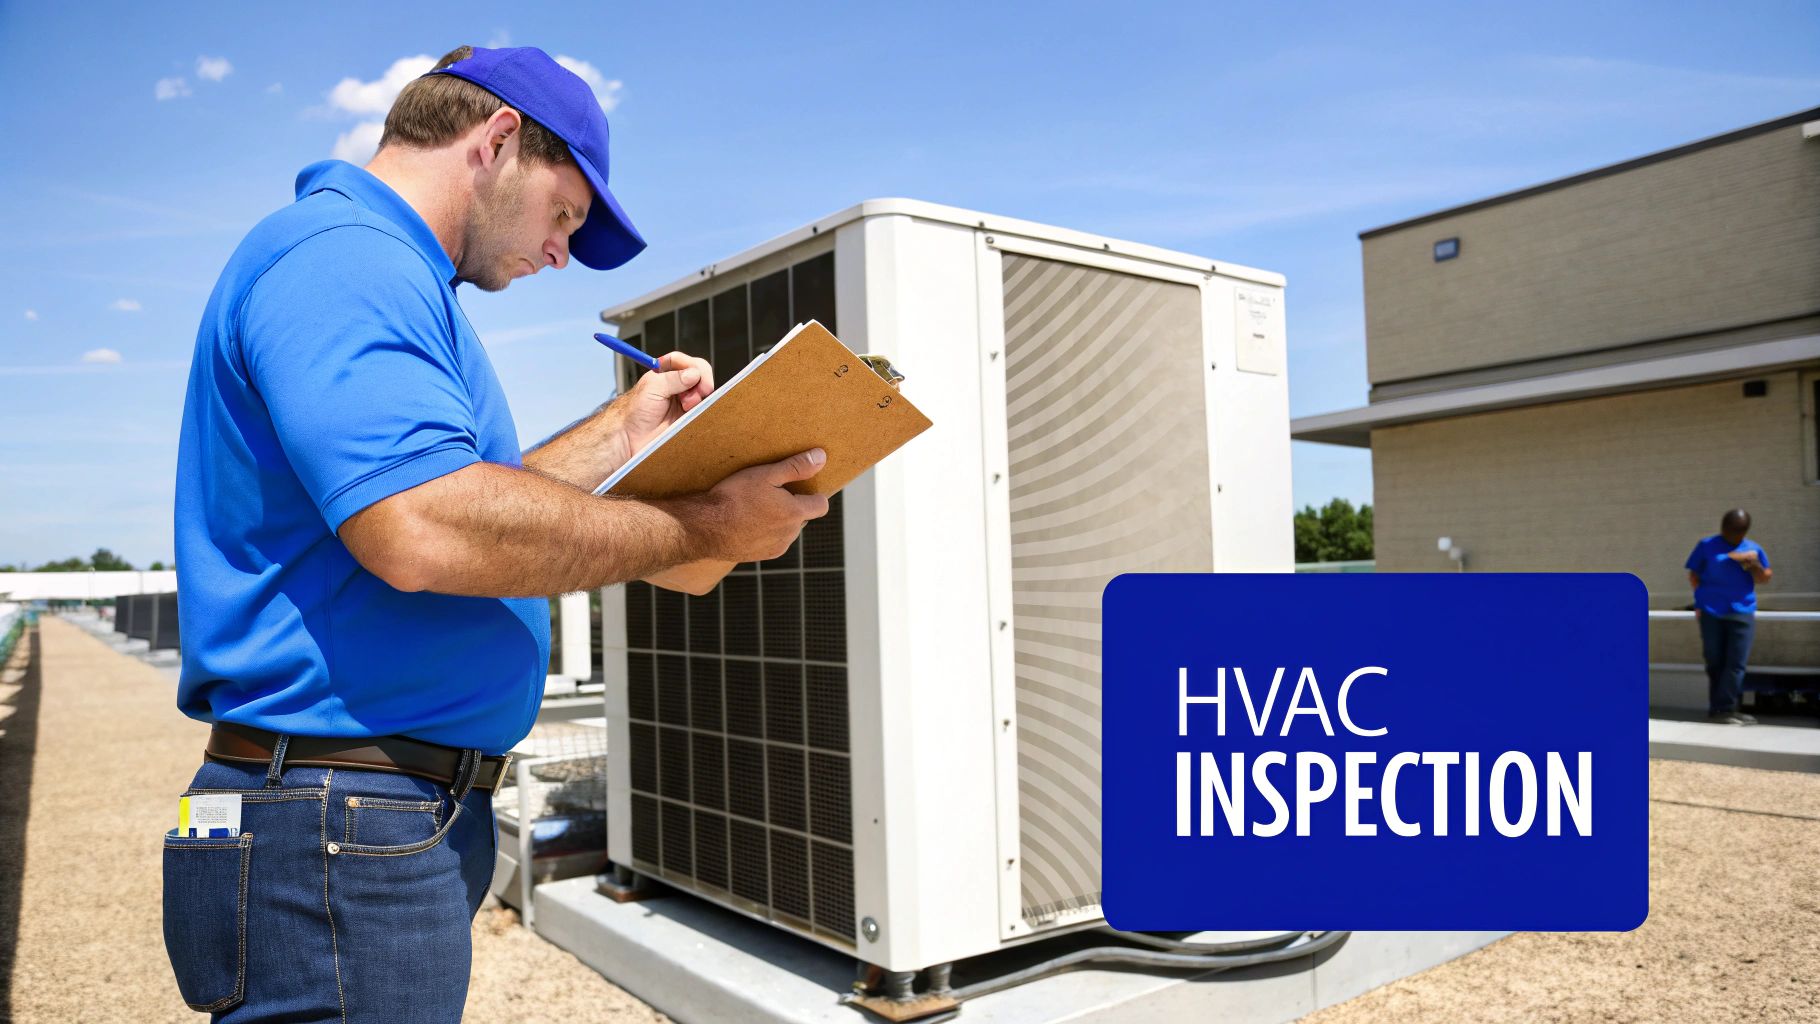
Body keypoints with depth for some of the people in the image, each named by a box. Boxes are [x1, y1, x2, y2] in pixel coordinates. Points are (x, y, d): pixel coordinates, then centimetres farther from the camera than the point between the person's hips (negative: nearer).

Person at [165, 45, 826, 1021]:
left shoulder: (374, 270, 19)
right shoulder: (341, 255, -15)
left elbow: (485, 504, 25)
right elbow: (426, 529, -30)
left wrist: (626, 427, 22)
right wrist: (704, 526, -21)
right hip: (346, 835, -10)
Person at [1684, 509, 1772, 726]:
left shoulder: (1753, 549, 10)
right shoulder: (1707, 546, 4)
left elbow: (1765, 578, 10)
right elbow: (1693, 575, 7)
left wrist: (1753, 564, -8)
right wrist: (1704, 595, -3)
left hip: (1742, 613, 2)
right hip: (1711, 613, -2)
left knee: (1736, 663, -7)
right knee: (1715, 663, 4)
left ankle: (1723, 708, -4)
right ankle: (1723, 708, 14)